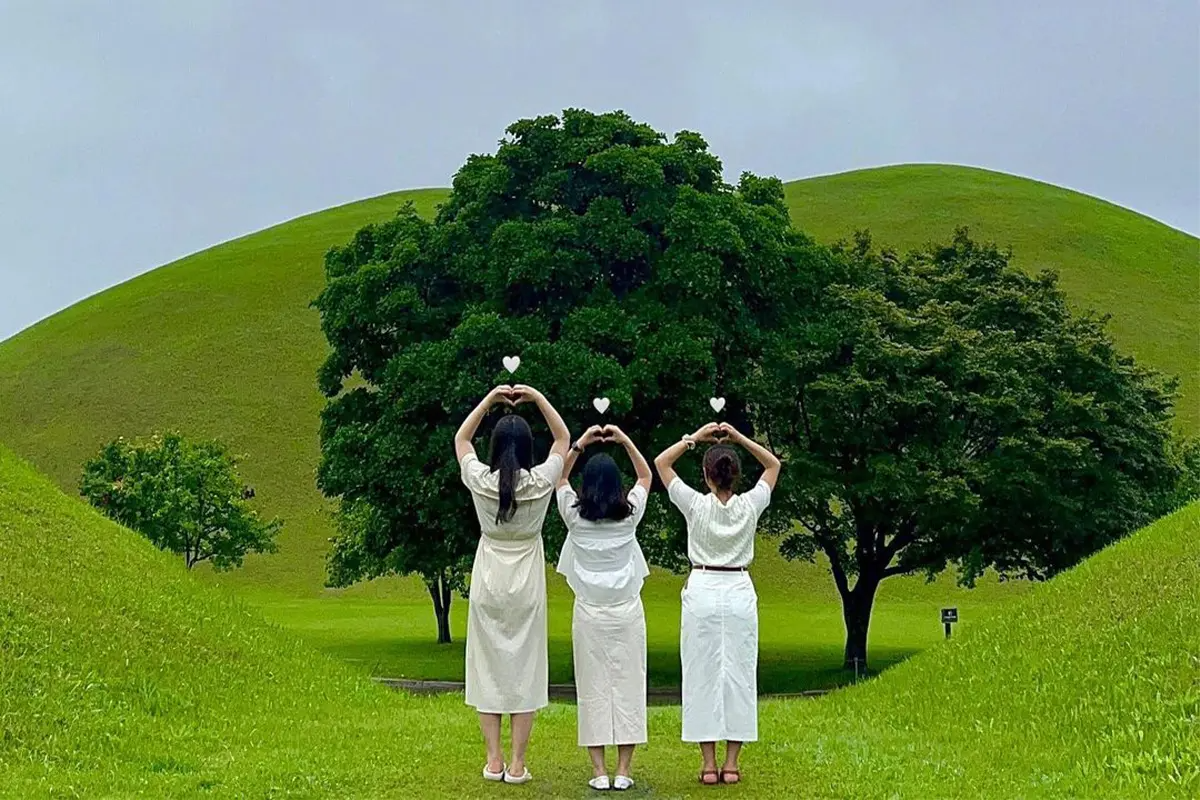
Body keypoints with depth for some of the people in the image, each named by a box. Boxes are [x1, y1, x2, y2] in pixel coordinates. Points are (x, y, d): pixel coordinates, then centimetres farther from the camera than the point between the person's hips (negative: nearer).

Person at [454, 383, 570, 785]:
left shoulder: (480, 480, -8)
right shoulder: (540, 482, -10)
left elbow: (461, 438, 11)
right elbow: (564, 438, 8)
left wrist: (489, 399, 9)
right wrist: (537, 398, 5)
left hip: (487, 585, 1)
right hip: (526, 587, -1)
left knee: (487, 666, 8)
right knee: (525, 669, 4)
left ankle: (494, 760, 8)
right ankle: (517, 763, 4)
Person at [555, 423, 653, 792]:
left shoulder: (575, 515, -3)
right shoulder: (630, 513, -3)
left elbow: (559, 476, 15)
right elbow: (646, 475, 15)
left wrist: (580, 444, 9)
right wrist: (625, 441, 9)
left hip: (589, 612, 0)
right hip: (627, 611, 0)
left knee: (593, 688, 2)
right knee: (627, 686, 3)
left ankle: (599, 771, 0)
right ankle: (623, 770, 3)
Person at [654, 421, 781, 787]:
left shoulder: (696, 505, -9)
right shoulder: (749, 506, -5)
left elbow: (661, 462, 2)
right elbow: (773, 464, 12)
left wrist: (696, 437, 2)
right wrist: (739, 438, 4)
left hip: (702, 592, -1)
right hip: (739, 593, 1)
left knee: (702, 675, 3)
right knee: (738, 675, 6)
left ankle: (708, 764, 2)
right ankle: (731, 764, 6)